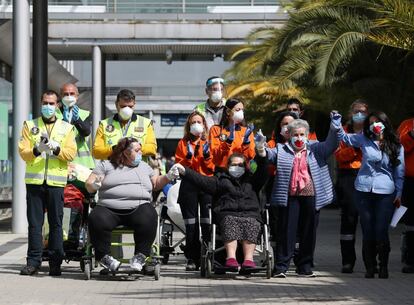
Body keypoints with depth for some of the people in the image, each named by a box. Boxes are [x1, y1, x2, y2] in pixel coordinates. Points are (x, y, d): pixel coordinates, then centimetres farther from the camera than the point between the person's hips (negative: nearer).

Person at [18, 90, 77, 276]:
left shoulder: (67, 128, 12)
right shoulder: (30, 126, 12)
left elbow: (71, 153, 2)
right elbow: (23, 152, 2)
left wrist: (57, 148, -15)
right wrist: (37, 150, -16)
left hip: (56, 181, 0)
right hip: (34, 180, 0)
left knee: (56, 223, -1)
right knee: (34, 222, -1)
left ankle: (55, 263, 4)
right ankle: (33, 262, 3)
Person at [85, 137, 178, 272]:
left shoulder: (144, 166, 27)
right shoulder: (106, 165, 16)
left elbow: (156, 184, 28)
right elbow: (89, 185, 10)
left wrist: (169, 177, 10)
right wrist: (94, 185, -13)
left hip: (138, 207, 1)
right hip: (109, 208, -1)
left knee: (148, 218, -33)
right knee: (96, 220, -33)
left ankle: (140, 256, -19)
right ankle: (103, 256, -14)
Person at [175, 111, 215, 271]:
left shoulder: (209, 142, 11)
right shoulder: (183, 143, 13)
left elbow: (213, 168, 5)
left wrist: (207, 156, -11)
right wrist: (188, 157, -10)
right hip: (189, 185, 1)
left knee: (207, 223, -9)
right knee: (191, 224, 0)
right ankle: (192, 259, 3)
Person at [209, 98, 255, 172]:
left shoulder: (246, 130, 13)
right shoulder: (216, 129, 7)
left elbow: (250, 157, 5)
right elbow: (214, 154, -4)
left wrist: (246, 141, -9)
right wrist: (229, 140, -12)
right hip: (222, 171, -2)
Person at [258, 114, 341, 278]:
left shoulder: (315, 149, 11)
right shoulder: (282, 150, 8)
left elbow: (330, 145, 0)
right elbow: (270, 154, -6)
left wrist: (334, 128, -17)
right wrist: (261, 150, -29)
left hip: (310, 197, 2)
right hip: (289, 197, -2)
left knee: (308, 233, 8)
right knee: (287, 232, -2)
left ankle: (305, 266, 19)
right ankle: (281, 267, 2)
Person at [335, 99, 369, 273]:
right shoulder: (344, 132, 14)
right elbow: (339, 155, 1)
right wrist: (354, 148, -14)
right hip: (348, 176, 0)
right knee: (349, 216, -4)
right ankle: (348, 261, -1)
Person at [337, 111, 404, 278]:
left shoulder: (396, 146, 6)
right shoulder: (364, 140, 9)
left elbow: (399, 172, 8)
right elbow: (345, 137, 10)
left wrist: (399, 193, 5)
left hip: (386, 193, -1)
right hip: (364, 191, 1)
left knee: (381, 231, -5)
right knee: (368, 232, 3)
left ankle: (383, 266, 10)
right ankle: (369, 267, 11)